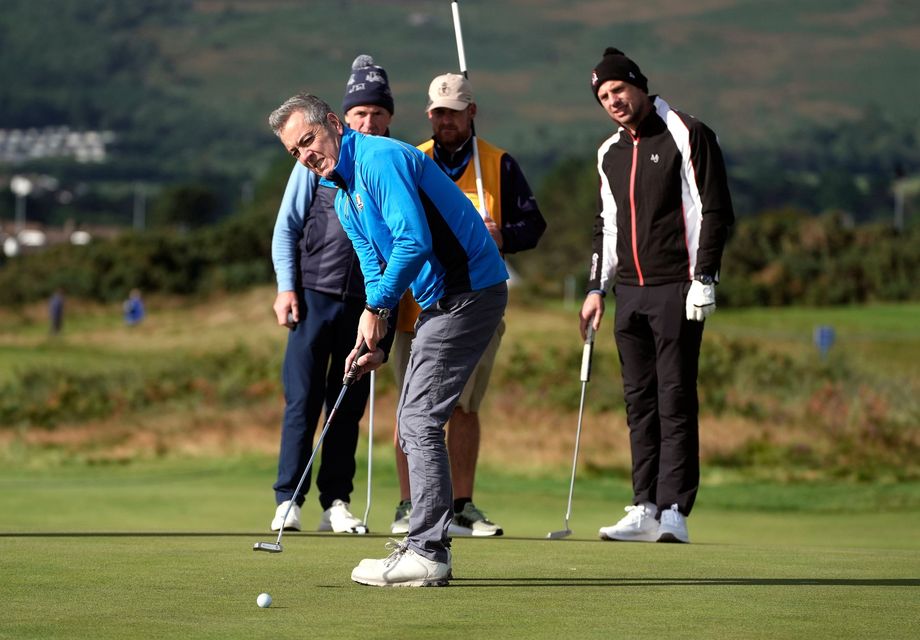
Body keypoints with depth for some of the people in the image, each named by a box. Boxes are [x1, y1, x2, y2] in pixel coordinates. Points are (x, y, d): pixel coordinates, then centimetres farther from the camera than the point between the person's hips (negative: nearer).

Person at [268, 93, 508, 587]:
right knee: (412, 422, 13)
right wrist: (373, 337, 5)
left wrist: (376, 308, -13)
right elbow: (375, 269, 21)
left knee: (421, 420, -12)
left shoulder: (381, 159, -15)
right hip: (440, 300, 11)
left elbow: (414, 241, -24)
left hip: (469, 291, -11)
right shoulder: (343, 197, 17)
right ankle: (427, 546, 18)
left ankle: (426, 555, -12)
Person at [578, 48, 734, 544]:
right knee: (639, 400, 5)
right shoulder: (610, 153, 16)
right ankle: (646, 509, 7)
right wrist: (597, 287, 16)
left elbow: (715, 211, -8)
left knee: (675, 399, -8)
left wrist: (703, 279, -14)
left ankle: (674, 509, -9)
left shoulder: (686, 136, -4)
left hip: (676, 289, -7)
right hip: (629, 292, 7)